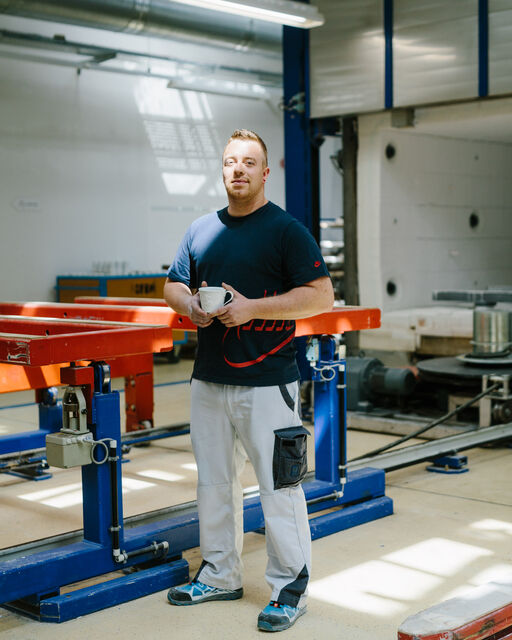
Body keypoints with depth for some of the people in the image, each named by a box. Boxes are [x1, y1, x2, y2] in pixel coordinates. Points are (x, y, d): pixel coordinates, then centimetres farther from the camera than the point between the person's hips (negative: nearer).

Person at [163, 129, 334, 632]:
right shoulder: (201, 230, 13)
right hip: (208, 378, 6)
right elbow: (173, 285, 21)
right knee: (213, 483, 14)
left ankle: (290, 588, 12)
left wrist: (253, 308, -18)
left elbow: (321, 295, -11)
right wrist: (190, 304, -3)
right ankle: (219, 576, 29)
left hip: (266, 382, -6)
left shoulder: (287, 230, -5)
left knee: (279, 487, -1)